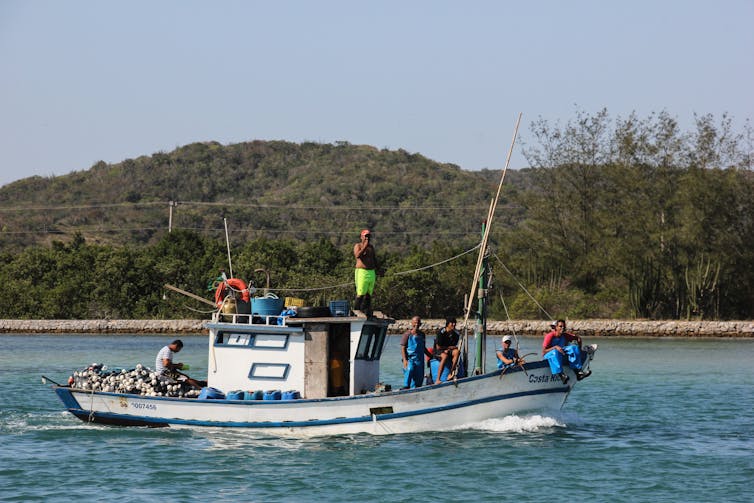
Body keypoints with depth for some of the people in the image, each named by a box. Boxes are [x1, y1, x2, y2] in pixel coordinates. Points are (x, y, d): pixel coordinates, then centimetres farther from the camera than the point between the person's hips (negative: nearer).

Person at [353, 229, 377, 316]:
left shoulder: (371, 247, 15)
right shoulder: (358, 246, -3)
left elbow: (374, 259, 20)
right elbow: (357, 255, -23)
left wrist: (376, 272, 16)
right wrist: (364, 247, -24)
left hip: (371, 273, 6)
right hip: (361, 272, -6)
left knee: (369, 293, 4)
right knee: (361, 293, -12)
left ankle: (366, 310, 7)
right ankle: (356, 309, -2)